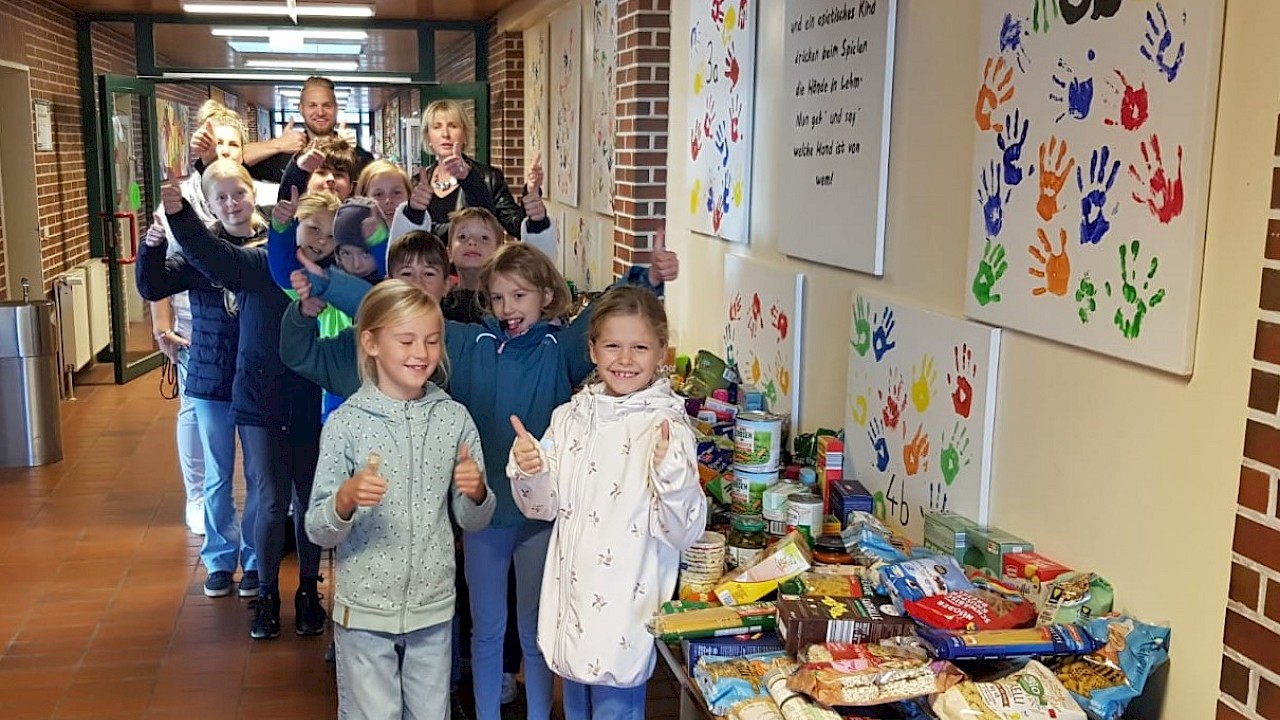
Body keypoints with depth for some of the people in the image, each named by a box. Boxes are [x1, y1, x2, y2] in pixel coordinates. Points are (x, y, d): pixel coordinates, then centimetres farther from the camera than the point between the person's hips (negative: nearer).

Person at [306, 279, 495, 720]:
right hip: (364, 610, -2)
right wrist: (346, 498, -28)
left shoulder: (454, 418, -2)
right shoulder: (346, 422, -10)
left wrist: (476, 492, -16)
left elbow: (472, 522, 5)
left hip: (434, 606, 3)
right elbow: (318, 533, -8)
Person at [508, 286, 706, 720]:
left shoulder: (669, 428, -12)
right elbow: (544, 508, 8)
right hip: (571, 601, 5)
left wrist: (672, 473, -30)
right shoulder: (571, 417, 3)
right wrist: (527, 471, -11)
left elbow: (683, 532, -14)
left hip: (624, 609, -5)